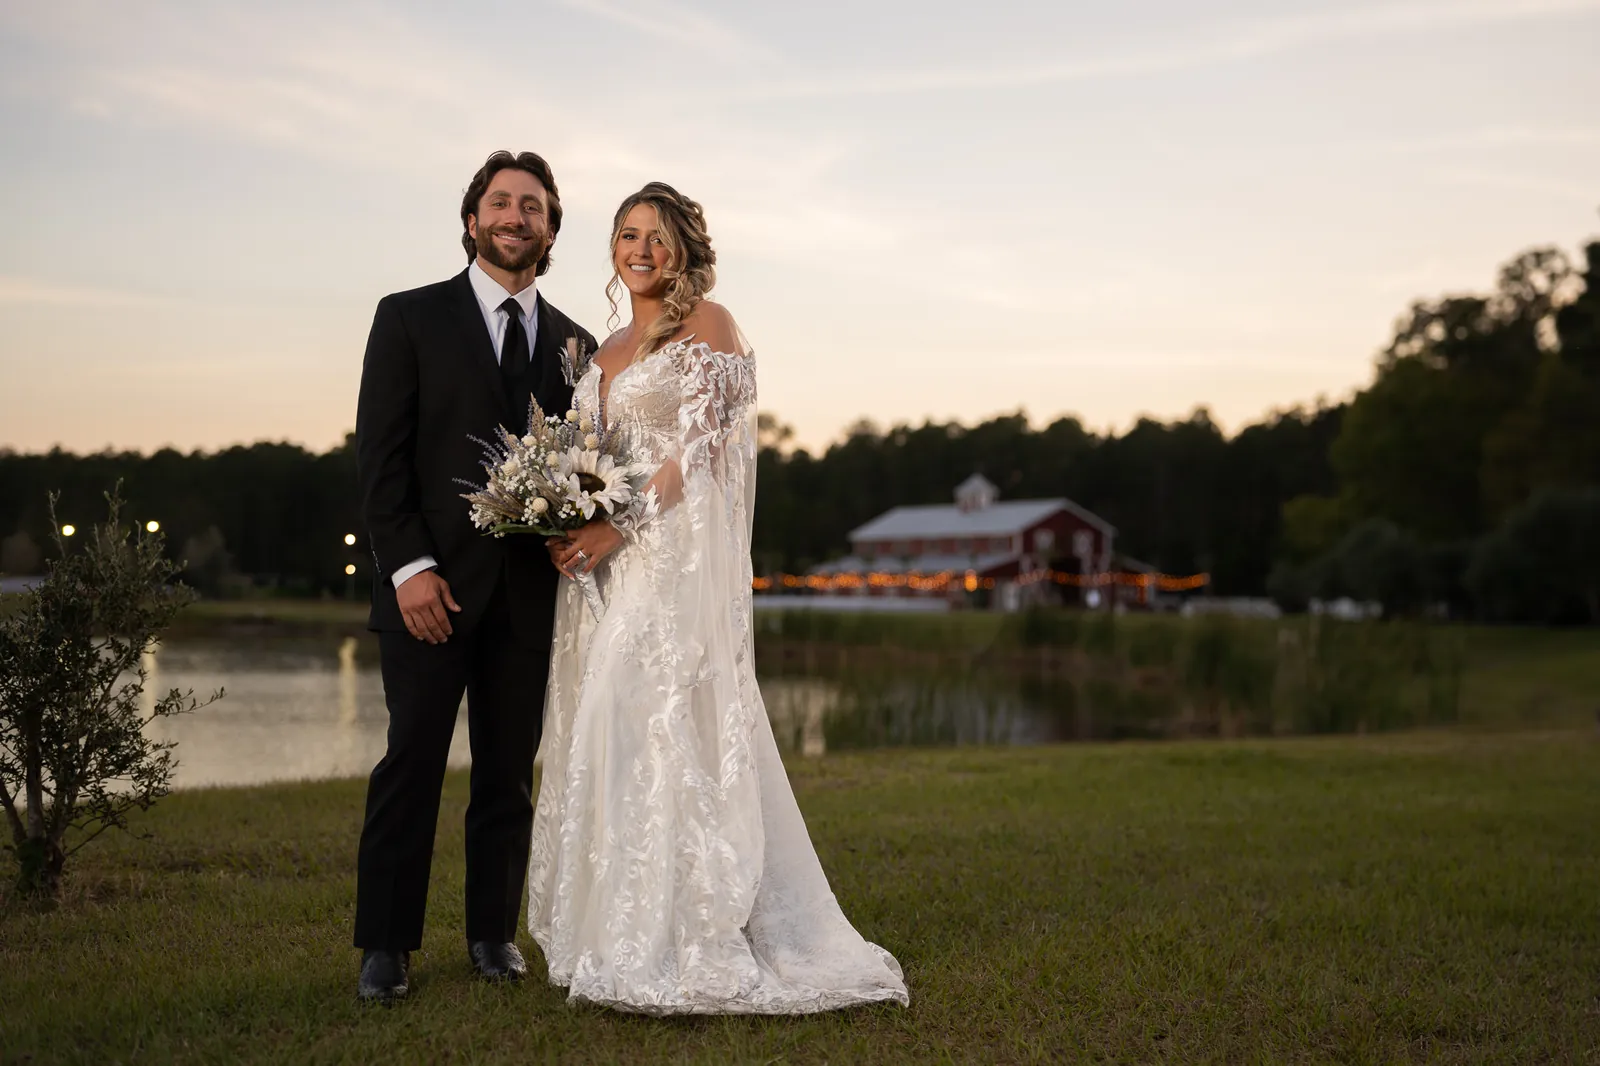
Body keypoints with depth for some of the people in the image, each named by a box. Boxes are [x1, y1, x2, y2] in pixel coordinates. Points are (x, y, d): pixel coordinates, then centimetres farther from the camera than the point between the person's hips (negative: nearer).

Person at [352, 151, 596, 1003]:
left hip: (532, 589, 3)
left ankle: (494, 932, 19)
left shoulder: (574, 344, 13)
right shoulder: (409, 318, 3)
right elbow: (379, 453, -4)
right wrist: (409, 566, -13)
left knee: (510, 767, 8)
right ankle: (385, 944, 7)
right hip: (431, 581, -3)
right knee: (412, 759, -3)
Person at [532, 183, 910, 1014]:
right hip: (605, 562, 8)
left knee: (666, 731, -11)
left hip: (674, 557, -8)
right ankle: (617, 936, 14)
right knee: (602, 737, 6)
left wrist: (620, 525, -18)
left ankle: (693, 949, -5)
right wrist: (566, 527, 0)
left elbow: (697, 450, -11)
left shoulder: (707, 324, -2)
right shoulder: (607, 350, 20)